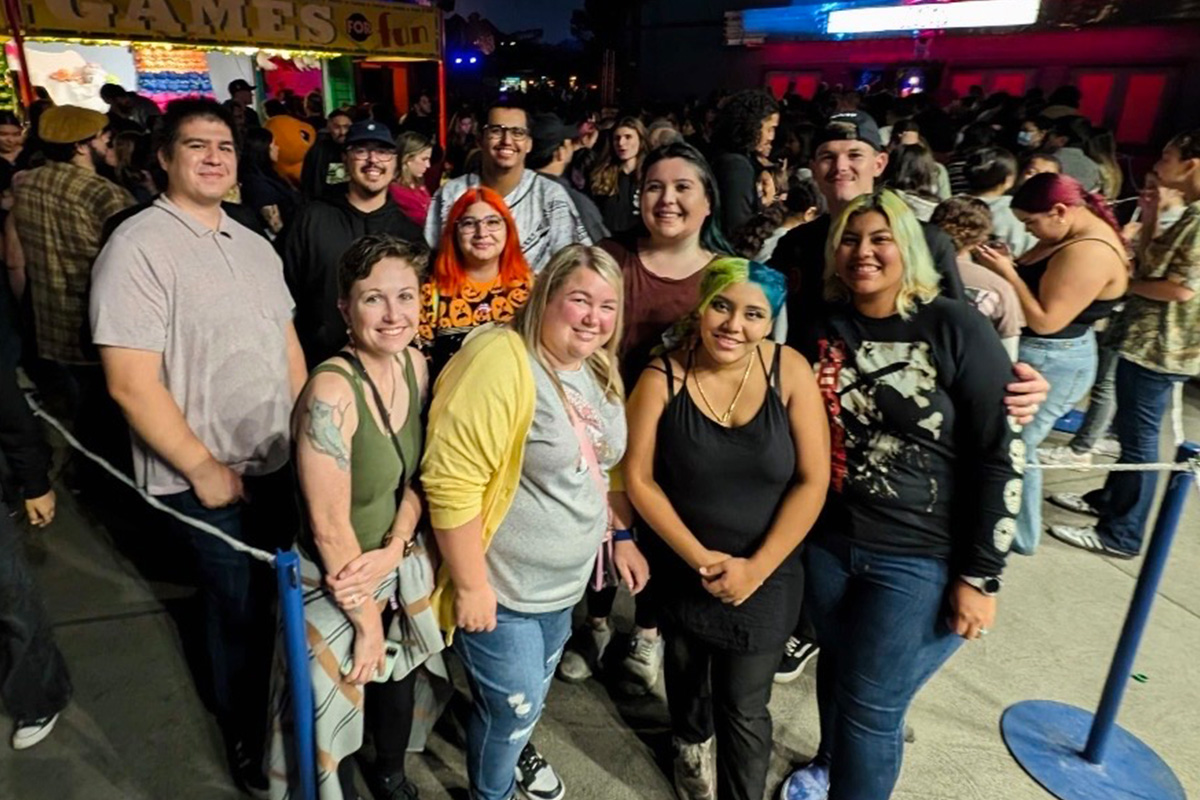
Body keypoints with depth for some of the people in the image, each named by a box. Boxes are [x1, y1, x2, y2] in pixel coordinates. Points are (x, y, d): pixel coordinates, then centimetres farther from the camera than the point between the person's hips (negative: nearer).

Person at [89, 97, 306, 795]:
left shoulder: (254, 245, 8)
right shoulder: (138, 247, -14)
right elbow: (131, 383, -18)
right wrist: (202, 468, -15)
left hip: (279, 462, 6)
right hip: (207, 478, -6)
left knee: (274, 595, 20)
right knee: (239, 608, 9)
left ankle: (276, 711, 45)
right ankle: (246, 737, 35)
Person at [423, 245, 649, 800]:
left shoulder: (599, 373, 2)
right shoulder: (501, 361, -26)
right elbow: (451, 481, -29)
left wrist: (622, 536, 11)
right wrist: (471, 585, -24)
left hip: (564, 581, 8)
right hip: (500, 588, -7)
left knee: (533, 692, 26)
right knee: (514, 705, 9)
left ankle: (516, 746, 57)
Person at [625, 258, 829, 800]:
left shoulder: (789, 370, -14)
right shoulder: (663, 377, -15)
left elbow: (813, 480, -12)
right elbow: (638, 478, -12)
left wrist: (757, 567, -15)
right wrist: (699, 557, -14)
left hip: (765, 575, -1)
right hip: (680, 566, 1)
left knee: (745, 708, 7)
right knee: (686, 672, 26)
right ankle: (692, 744, 58)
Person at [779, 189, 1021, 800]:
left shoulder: (957, 330, -13)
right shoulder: (823, 325, -1)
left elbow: (1000, 458, -12)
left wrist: (980, 576, -11)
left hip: (922, 560, -4)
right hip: (827, 541, 4)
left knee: (870, 705, 4)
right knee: (837, 665, 23)